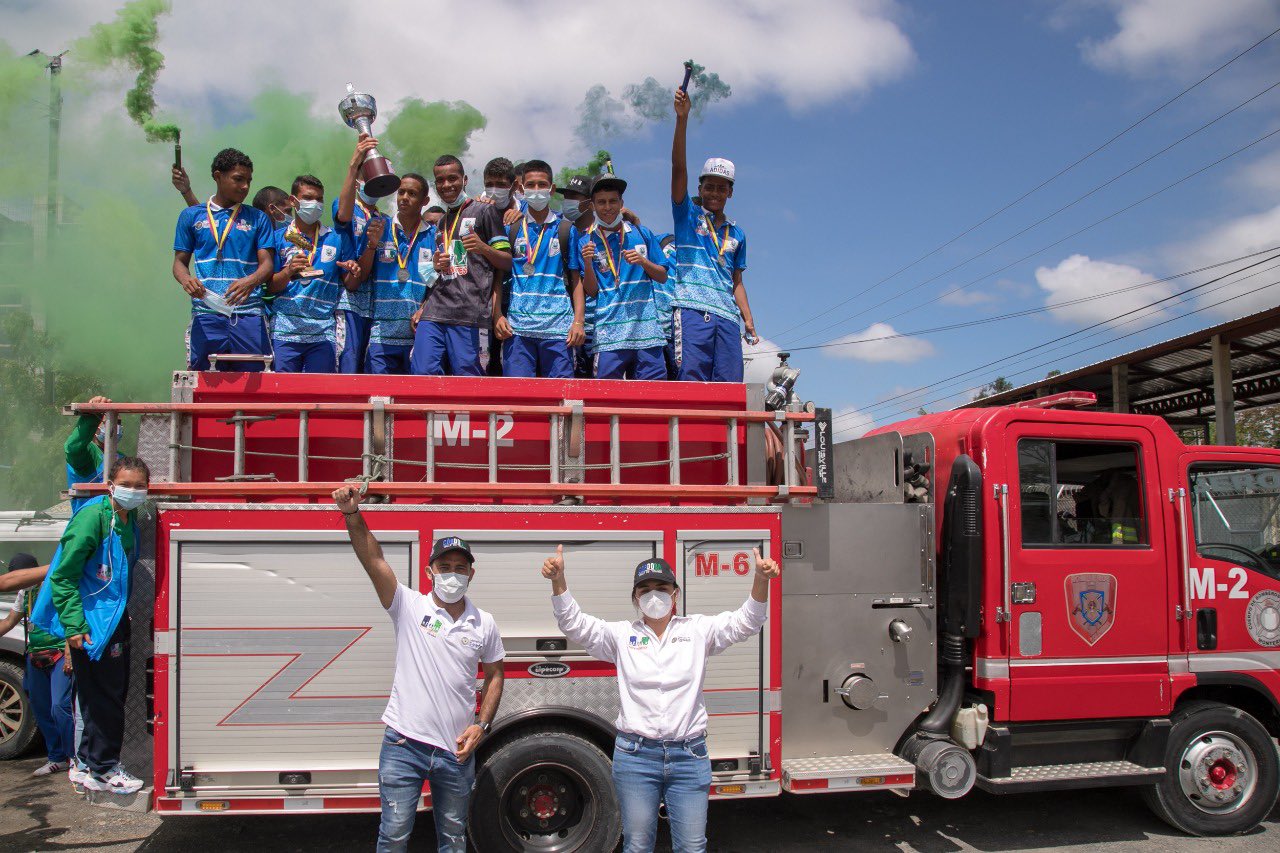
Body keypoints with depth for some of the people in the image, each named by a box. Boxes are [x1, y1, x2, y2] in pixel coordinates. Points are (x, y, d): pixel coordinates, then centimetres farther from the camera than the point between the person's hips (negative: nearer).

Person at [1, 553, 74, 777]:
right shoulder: (25, 592, 14)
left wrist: (70, 654, -21)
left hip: (60, 654, -8)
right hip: (36, 656, 8)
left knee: (60, 706, -16)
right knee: (41, 710, 11)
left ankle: (75, 758, -7)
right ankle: (57, 758, 23)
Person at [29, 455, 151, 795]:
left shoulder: (130, 518, 7)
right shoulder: (93, 516, -19)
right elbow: (63, 575, -19)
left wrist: (124, 613, 15)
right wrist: (74, 625, -22)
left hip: (115, 620, 9)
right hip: (92, 624, -9)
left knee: (114, 692, 16)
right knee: (104, 697, -1)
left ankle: (89, 764, 30)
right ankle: (103, 769, 12)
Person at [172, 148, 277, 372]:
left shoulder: (258, 219, 13)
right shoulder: (191, 216, 14)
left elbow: (267, 263, 5)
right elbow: (180, 261, 15)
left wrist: (250, 281, -18)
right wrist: (186, 279, -10)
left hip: (248, 313, 0)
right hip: (206, 313, 0)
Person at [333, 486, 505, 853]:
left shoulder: (485, 624, 3)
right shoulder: (409, 607, -4)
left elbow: (495, 676, 12)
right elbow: (373, 558, -15)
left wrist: (482, 725, 0)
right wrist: (352, 514, -28)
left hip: (457, 750, 2)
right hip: (404, 744, -2)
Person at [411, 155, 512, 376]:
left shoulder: (484, 211, 6)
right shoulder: (440, 223, 26)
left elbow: (507, 263, 2)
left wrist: (483, 248, -16)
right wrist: (436, 267, 9)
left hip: (469, 314, -6)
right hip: (434, 313, 6)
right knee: (423, 374, -5)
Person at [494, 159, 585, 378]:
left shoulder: (566, 229, 10)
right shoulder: (512, 229, 12)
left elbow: (576, 279, 7)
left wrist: (578, 321, -3)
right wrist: (497, 315, -2)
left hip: (558, 326, -1)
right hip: (517, 326, 1)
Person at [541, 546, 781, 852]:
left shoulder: (698, 630, 5)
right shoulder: (621, 635, 5)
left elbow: (745, 621, -4)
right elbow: (576, 624, -5)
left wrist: (761, 580, -23)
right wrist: (558, 580, -22)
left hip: (689, 757, 0)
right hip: (635, 756, 0)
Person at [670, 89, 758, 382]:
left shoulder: (736, 234, 23)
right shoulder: (688, 216, 12)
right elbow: (678, 167, 0)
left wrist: (748, 320, 10)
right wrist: (682, 118, -10)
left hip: (728, 316, 4)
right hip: (692, 310, -4)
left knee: (731, 388, -3)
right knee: (692, 381, -14)